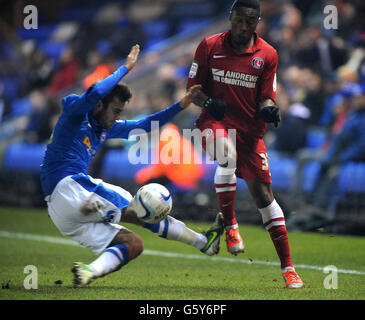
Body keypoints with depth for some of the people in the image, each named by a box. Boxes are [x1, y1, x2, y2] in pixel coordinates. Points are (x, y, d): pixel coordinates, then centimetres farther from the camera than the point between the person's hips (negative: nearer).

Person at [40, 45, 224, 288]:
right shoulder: (74, 111, -1)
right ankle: (203, 242, 1)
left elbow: (144, 125, 28)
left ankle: (90, 270, -25)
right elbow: (95, 93, -22)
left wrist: (181, 105, 22)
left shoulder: (107, 128, 23)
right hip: (67, 186, -9)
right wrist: (125, 68, -12)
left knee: (133, 244, 0)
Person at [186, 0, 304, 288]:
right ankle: (230, 226, -19)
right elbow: (193, 88, 5)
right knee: (227, 155, -37)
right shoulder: (209, 47, 0)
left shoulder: (267, 55, 2)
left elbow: (266, 97, 6)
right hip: (216, 122, -1)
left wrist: (268, 109, -17)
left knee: (263, 194, -2)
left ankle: (287, 267, 4)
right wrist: (207, 102, -16)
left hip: (249, 128, 1)